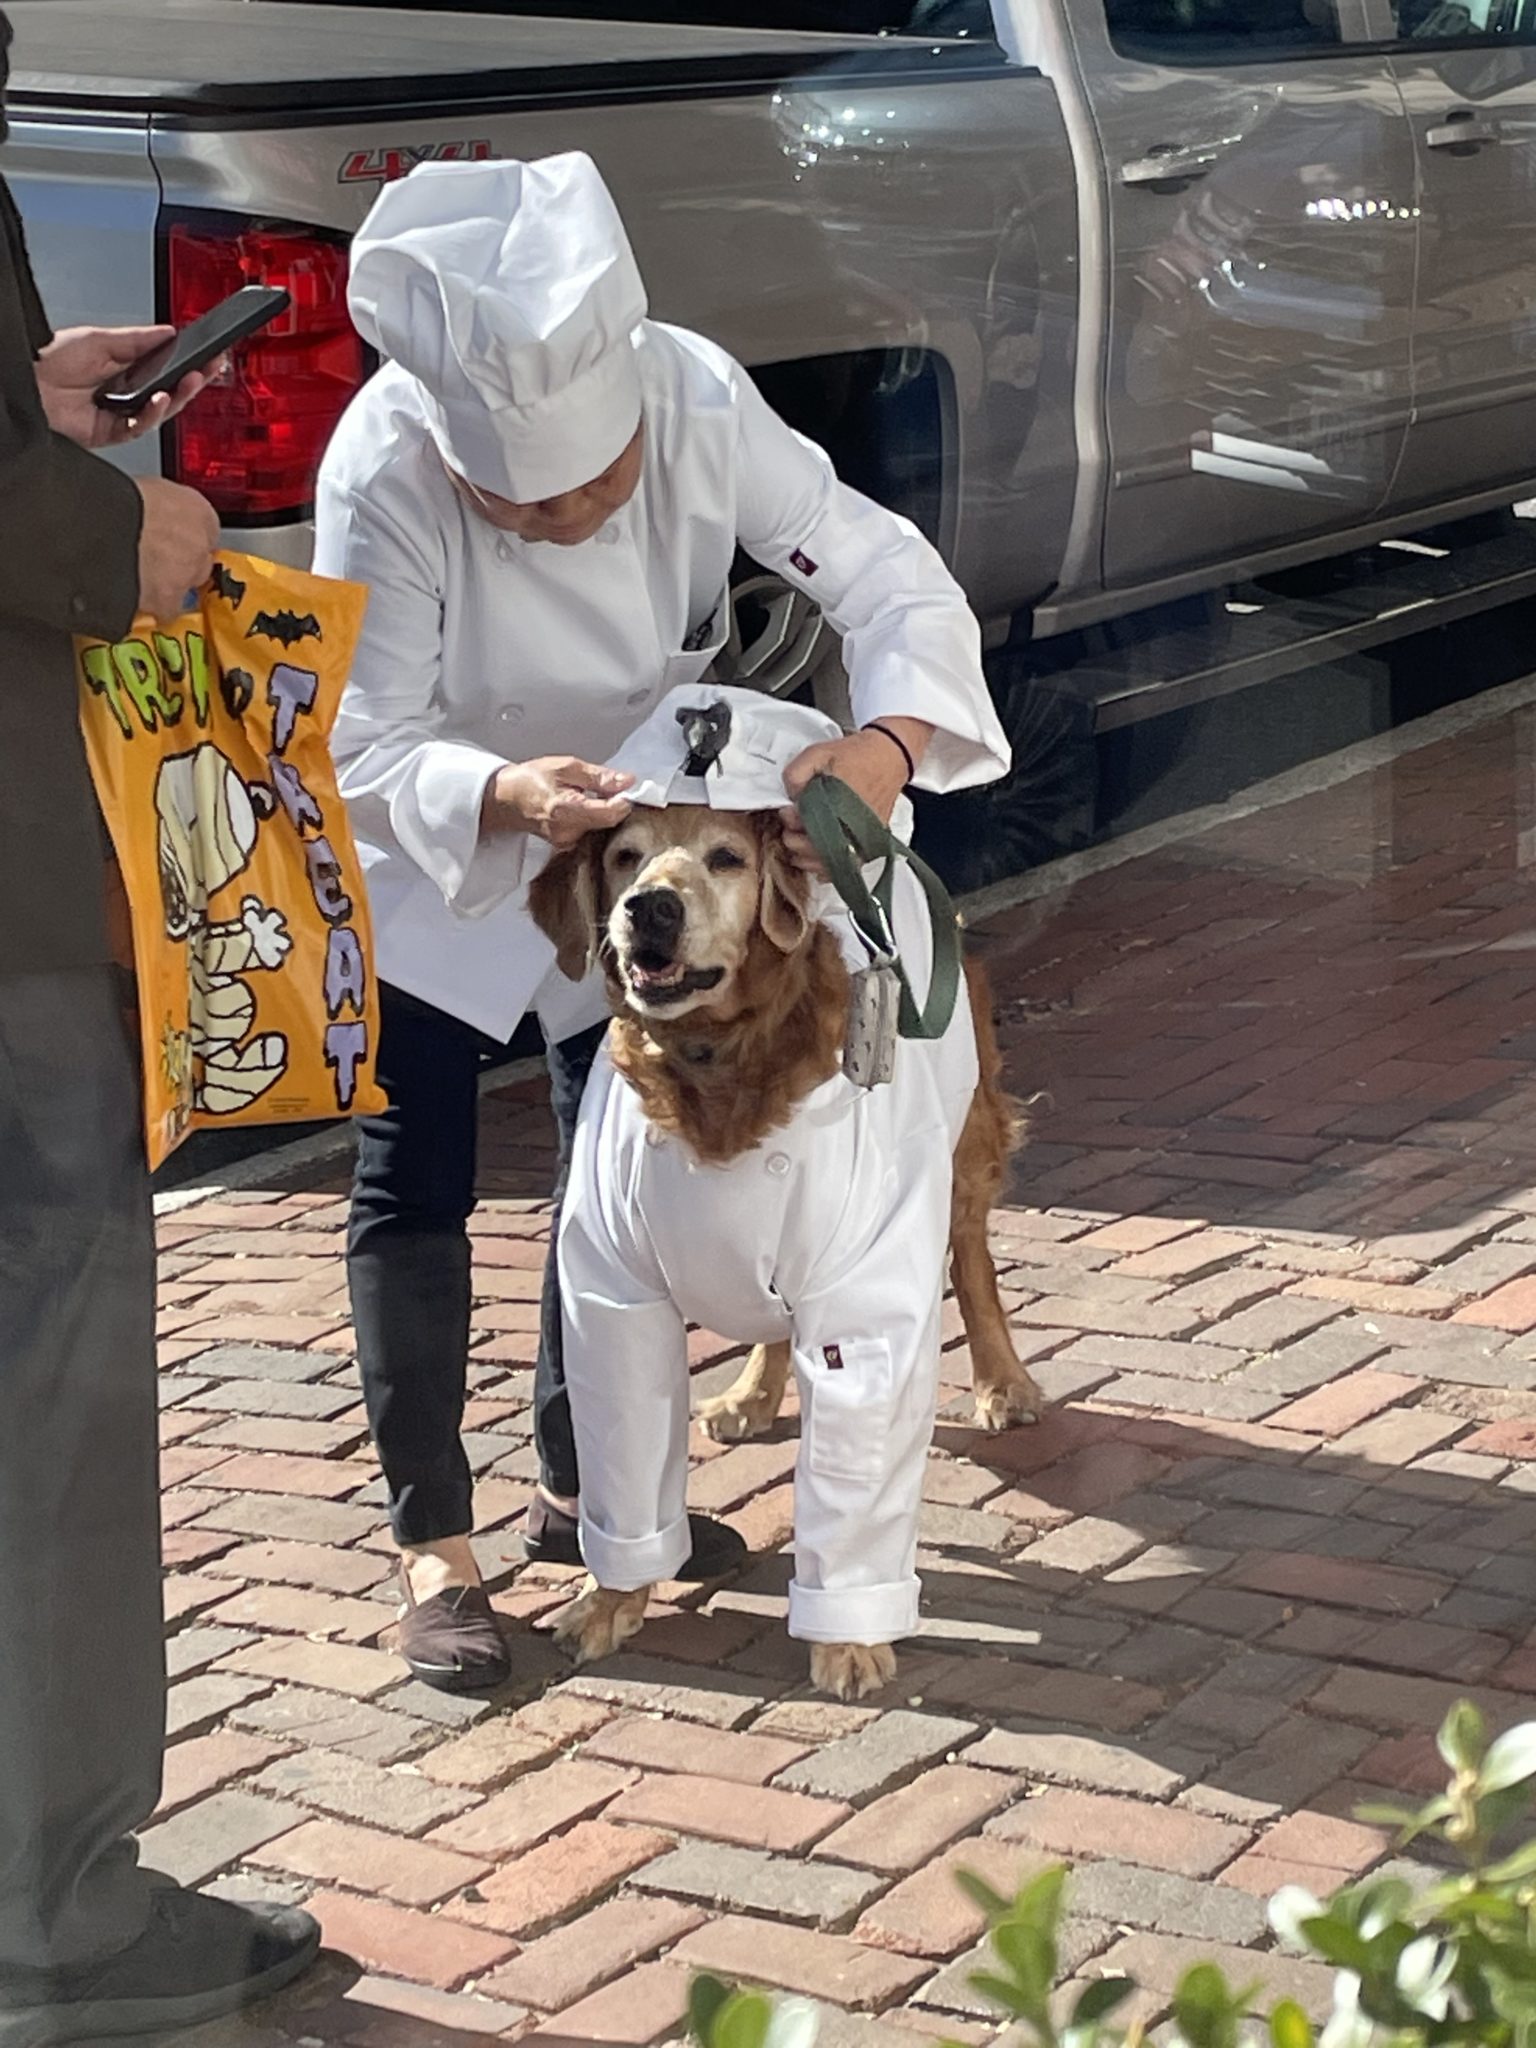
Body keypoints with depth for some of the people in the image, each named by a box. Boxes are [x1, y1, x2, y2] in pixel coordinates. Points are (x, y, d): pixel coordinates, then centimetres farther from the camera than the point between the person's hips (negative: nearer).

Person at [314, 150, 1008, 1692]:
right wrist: (505, 798, -53)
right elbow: (365, 751, -32)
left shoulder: (697, 402, -30)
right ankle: (433, 1542, 10)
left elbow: (887, 573, -25)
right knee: (414, 1180, -2)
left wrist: (888, 740, -45)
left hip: (626, 827, 4)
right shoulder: (384, 471, -37)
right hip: (418, 860, -3)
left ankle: (577, 1483, 28)